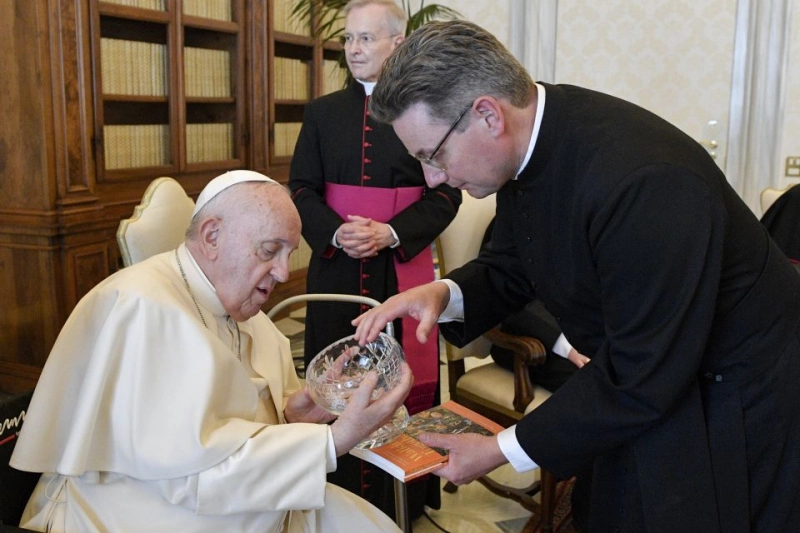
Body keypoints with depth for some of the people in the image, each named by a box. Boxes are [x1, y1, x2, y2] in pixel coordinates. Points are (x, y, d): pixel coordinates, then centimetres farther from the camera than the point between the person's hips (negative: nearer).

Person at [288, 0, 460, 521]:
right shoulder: (323, 112, 8)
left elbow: (446, 193, -4)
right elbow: (302, 189, 5)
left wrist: (390, 233, -17)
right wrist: (336, 232, -14)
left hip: (403, 268, -2)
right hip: (336, 267, 3)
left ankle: (405, 498, 20)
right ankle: (339, 496, 22)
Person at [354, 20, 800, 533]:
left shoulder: (643, 180, -35)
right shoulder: (529, 139, -10)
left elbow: (642, 379, -28)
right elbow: (511, 267, 5)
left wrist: (503, 451, -20)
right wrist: (445, 294, -16)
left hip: (742, 409, -6)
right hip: (647, 390, 7)